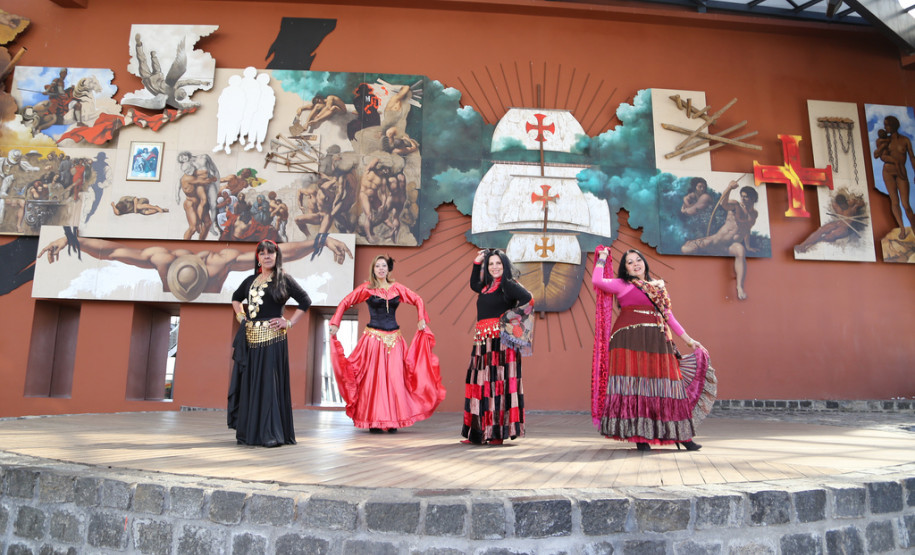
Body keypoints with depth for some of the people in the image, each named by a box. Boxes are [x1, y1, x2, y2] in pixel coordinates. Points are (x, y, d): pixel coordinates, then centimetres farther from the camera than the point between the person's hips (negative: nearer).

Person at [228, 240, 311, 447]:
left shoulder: (283, 279, 0)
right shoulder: (251, 280, 15)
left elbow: (305, 301, -3)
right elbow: (236, 298, 32)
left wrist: (289, 322, -6)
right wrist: (241, 316, 16)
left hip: (272, 338, -5)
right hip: (250, 338, 5)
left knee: (269, 382, -6)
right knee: (248, 383, 8)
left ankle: (272, 434, 0)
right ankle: (248, 432, 18)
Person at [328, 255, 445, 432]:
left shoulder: (396, 288, 10)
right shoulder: (366, 288, 3)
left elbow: (418, 300, 18)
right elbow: (345, 303, 6)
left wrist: (422, 319, 7)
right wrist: (335, 324, 1)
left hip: (394, 338, 3)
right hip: (374, 337, -2)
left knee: (394, 378, -1)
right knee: (374, 377, -3)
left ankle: (392, 420, 7)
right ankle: (373, 421, 5)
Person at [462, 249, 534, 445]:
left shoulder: (508, 285, -6)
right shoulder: (487, 286, 17)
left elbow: (528, 299, -21)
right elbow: (474, 284, 38)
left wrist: (508, 319, -15)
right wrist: (477, 263, 26)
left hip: (500, 341, -8)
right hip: (483, 341, 8)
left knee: (497, 384, -7)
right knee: (481, 384, 8)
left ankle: (499, 433, -1)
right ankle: (478, 433, 15)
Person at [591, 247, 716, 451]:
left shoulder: (659, 288, 22)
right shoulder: (621, 284, 10)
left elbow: (669, 317, 23)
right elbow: (597, 281, -6)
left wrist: (688, 339, 20)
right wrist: (602, 259, 9)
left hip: (657, 342, 4)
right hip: (631, 340, -4)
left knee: (665, 386, 2)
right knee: (634, 384, -8)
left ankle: (681, 435, 6)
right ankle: (639, 436, -5)